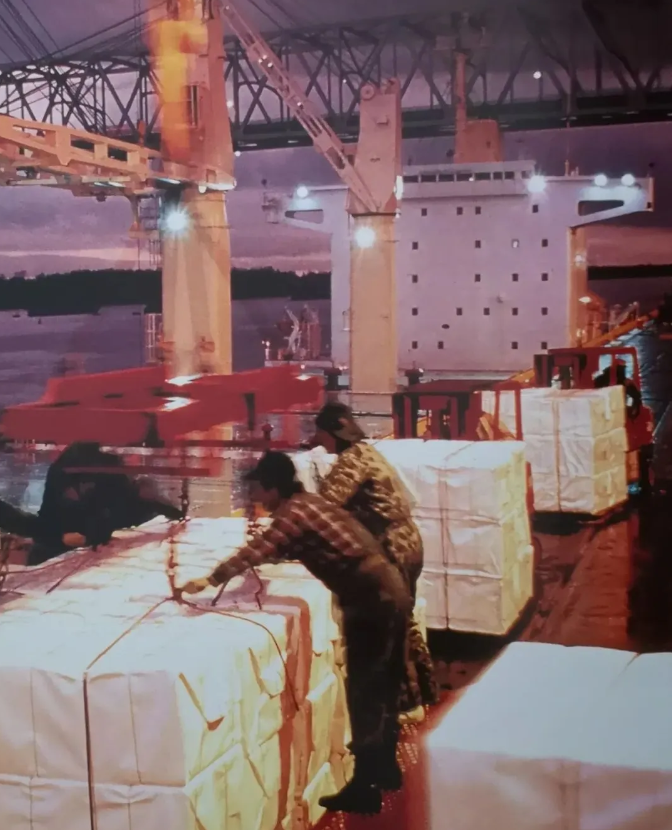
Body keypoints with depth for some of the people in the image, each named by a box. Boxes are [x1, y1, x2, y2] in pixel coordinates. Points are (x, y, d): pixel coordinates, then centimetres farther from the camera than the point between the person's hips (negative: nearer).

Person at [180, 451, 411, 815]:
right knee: (379, 688, 20)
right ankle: (384, 769, 33)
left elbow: (258, 549, -26)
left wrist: (211, 580, -23)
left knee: (364, 691, -2)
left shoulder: (295, 511, -15)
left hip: (373, 600, -10)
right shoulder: (306, 502, 13)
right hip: (388, 592, 10)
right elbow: (283, 549, 26)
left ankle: (365, 788, 5)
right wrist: (260, 557, 17)